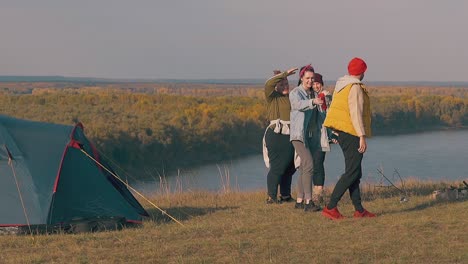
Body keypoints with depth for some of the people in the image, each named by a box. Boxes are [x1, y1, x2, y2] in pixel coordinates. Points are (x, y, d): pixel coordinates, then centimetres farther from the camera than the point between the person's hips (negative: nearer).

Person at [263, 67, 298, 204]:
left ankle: (285, 195, 22)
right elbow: (269, 84, -19)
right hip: (276, 135, -6)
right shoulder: (272, 97, 0)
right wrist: (285, 73, -18)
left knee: (290, 167, 10)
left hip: (291, 135, 6)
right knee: (277, 166, -8)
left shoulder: (292, 97, 19)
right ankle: (271, 197, -2)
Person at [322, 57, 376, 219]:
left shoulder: (340, 86, 14)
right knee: (352, 172, -8)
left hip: (341, 132, 10)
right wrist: (362, 136, -22)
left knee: (354, 171, 13)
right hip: (351, 132, -10)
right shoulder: (355, 88, -14)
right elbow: (356, 113, -20)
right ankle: (330, 207, -14)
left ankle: (359, 209, 15)